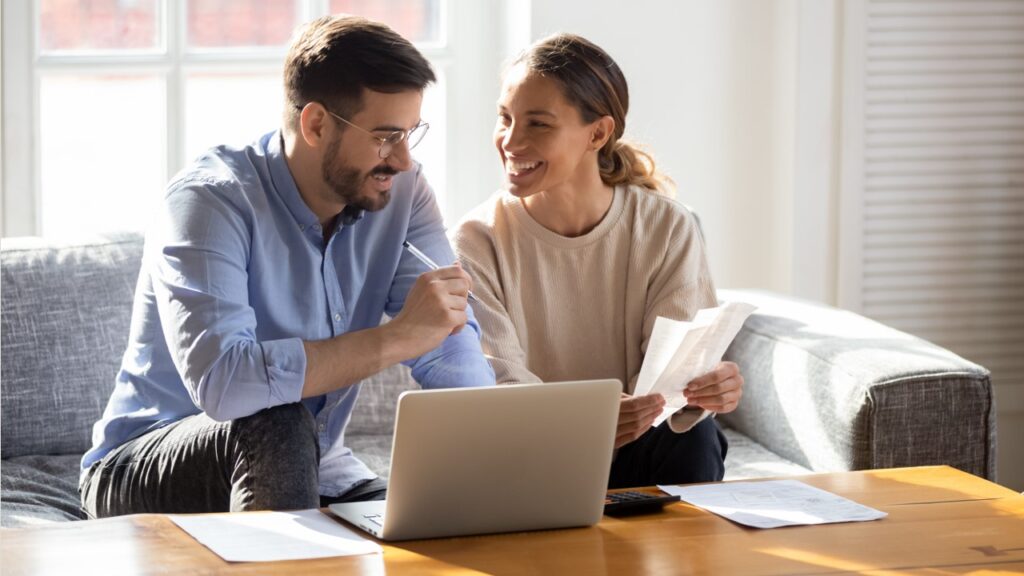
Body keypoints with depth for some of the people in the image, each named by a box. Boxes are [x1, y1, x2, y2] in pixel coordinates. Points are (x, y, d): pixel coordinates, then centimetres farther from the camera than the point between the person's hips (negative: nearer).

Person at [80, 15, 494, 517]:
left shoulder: (400, 190, -4)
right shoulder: (210, 199, -22)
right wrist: (397, 338, -36)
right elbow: (220, 381, -38)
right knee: (277, 427, -34)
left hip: (308, 472, 5)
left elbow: (452, 351, -11)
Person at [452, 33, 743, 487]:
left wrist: (704, 388, -39)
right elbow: (497, 380, -18)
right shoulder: (480, 240, -8)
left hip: (635, 458, 0)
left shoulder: (668, 230, -3)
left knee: (694, 439, -32)